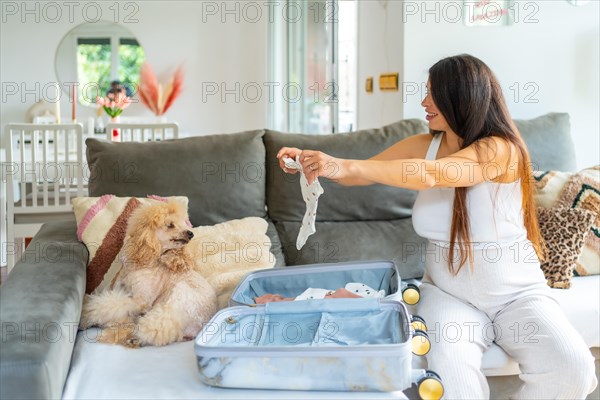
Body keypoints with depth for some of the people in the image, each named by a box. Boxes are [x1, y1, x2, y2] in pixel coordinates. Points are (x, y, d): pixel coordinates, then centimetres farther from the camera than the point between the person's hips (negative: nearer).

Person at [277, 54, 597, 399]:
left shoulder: (502, 149, -17)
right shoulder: (423, 146, 0)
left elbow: (432, 175, -33)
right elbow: (360, 173, 6)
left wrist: (346, 166, -40)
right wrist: (312, 160, -14)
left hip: (516, 294, -2)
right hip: (449, 294, 2)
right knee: (449, 365, -30)